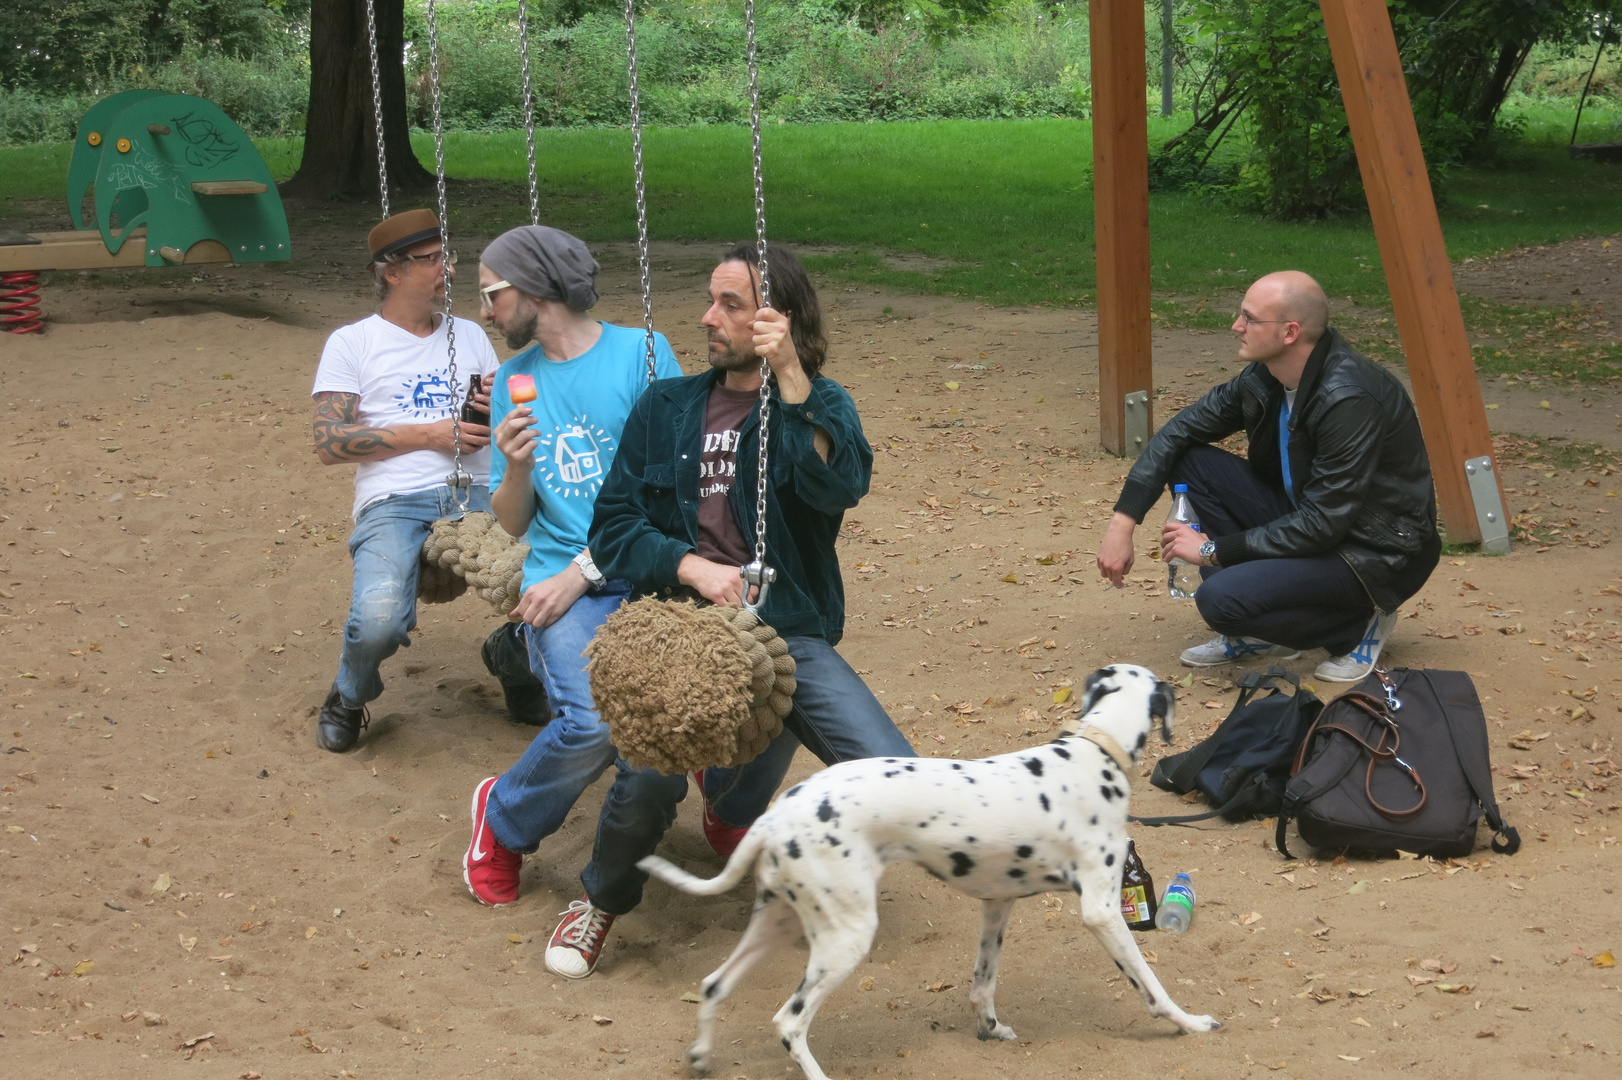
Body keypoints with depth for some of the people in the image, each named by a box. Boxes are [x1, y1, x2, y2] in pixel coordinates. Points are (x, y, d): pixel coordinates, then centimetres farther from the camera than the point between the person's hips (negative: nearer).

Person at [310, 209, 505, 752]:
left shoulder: (470, 335, 24)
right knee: (379, 624, -32)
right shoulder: (352, 343, 10)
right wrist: (430, 434, -7)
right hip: (395, 503, -3)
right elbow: (330, 443, -1)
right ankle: (349, 698, 5)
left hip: (477, 495, 3)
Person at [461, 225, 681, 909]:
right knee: (592, 720, -28)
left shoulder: (643, 353, 1)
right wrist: (515, 469, -8)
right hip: (560, 579, 1)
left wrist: (582, 573, -10)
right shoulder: (514, 380, 14)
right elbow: (513, 523, 14)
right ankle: (504, 821, 4)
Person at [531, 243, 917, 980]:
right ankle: (603, 900, 4)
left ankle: (737, 804, 14)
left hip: (790, 635, 1)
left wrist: (792, 380, -24)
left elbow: (840, 486, -15)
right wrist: (693, 568, -10)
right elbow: (614, 524, 7)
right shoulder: (667, 408, 14)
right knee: (649, 777, -31)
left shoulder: (819, 405, 8)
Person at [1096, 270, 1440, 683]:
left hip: (1378, 553, -9)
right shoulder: (1263, 378, -4)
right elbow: (1178, 432, 5)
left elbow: (1321, 525, -27)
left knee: (1221, 599, -27)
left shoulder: (1350, 399, -29)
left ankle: (1358, 624, -2)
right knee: (1191, 462, -4)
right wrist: (1122, 523, -4)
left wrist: (1214, 549, -20)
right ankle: (1257, 632, 4)